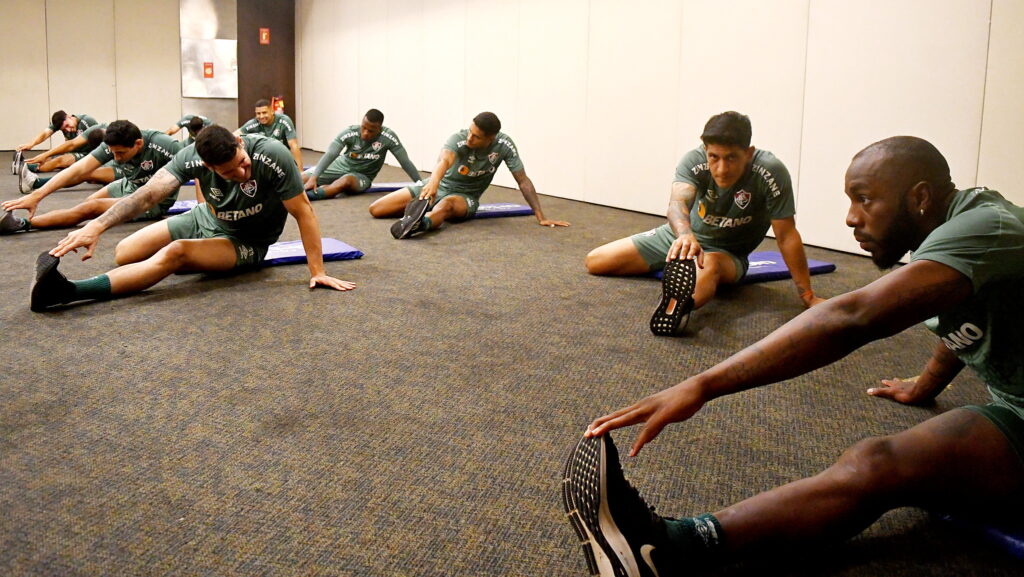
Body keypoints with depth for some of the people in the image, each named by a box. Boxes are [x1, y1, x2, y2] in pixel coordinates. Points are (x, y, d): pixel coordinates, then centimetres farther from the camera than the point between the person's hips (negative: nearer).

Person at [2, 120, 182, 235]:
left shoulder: (163, 146, -32)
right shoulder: (113, 145, -16)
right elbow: (79, 170, -21)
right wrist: (36, 196, -30)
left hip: (155, 201, -7)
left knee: (91, 207, -19)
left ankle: (22, 224, -20)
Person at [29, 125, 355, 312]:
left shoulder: (272, 155, -32)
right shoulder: (194, 156, -23)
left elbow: (303, 212, -26)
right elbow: (149, 193, -30)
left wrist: (317, 272, -26)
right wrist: (97, 226, -43)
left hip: (246, 243, -4)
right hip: (206, 220, 4)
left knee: (175, 253, -31)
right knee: (124, 254, -7)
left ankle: (67, 292, -33)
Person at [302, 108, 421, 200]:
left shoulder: (388, 137, -21)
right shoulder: (350, 133, -21)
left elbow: (405, 162, -14)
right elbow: (330, 154, -29)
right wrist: (313, 177, -41)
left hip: (362, 176, -3)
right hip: (341, 166, 3)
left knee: (347, 180, -39)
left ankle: (309, 195, -56)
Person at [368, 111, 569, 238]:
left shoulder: (504, 145, -20)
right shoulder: (459, 139, -27)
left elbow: (523, 181, -14)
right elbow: (445, 160, -49)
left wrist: (541, 217, -19)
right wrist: (434, 182, -72)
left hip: (465, 196, -1)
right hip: (440, 186, 1)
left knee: (447, 204, -43)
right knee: (375, 209, -7)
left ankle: (420, 222, -74)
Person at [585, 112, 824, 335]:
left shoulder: (771, 172, -26)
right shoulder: (694, 161, -23)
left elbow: (786, 236, -22)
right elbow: (678, 202, -41)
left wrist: (807, 295, -23)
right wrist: (685, 235, -65)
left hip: (728, 253, -3)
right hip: (680, 235, 4)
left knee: (710, 265, -42)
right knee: (594, 261, -1)